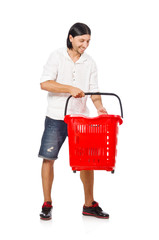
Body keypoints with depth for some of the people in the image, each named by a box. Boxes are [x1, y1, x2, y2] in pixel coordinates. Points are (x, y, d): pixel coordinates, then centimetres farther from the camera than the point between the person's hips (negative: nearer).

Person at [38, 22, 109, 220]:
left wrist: (99, 107, -13)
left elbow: (94, 90, 6)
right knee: (48, 158, -1)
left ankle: (89, 204, 16)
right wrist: (70, 88, -23)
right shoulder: (57, 57, -4)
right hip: (56, 117, -3)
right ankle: (47, 204, 12)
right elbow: (45, 83, -14)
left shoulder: (90, 63, 7)